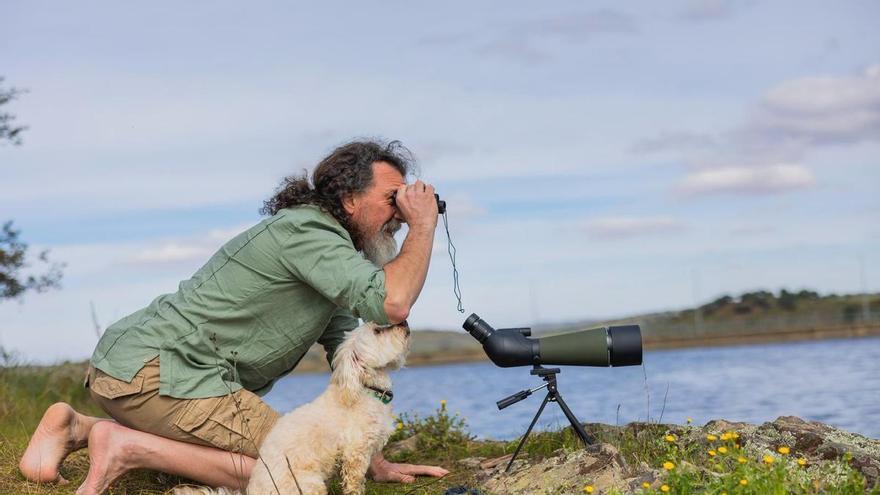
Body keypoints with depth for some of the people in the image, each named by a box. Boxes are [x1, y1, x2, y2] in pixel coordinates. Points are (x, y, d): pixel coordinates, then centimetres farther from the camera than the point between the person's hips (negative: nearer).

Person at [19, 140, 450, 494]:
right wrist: (423, 225, -11)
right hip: (158, 369, -10)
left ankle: (77, 428, 16)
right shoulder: (306, 230, -13)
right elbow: (392, 303, -26)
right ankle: (128, 445, -13)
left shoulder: (332, 256, 19)